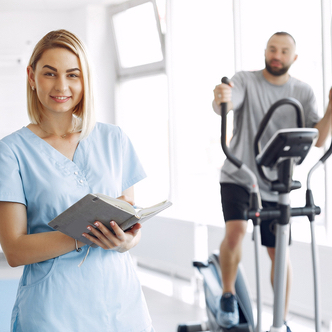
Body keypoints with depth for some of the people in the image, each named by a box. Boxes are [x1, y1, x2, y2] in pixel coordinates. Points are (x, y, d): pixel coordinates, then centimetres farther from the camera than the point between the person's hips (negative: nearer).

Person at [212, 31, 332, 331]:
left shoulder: (303, 93, 1)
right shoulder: (246, 81, -7)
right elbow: (227, 104, -28)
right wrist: (221, 100, -52)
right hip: (238, 177, -2)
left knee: (279, 253, 5)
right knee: (235, 231, -25)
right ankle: (228, 296, 0)